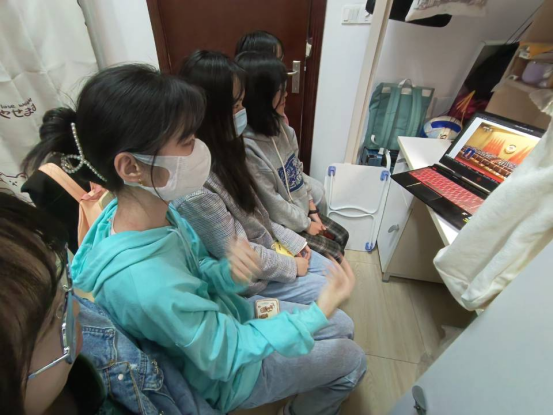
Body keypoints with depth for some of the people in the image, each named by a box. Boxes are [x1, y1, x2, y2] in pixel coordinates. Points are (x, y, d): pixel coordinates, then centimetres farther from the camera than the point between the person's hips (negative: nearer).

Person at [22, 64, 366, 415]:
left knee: (343, 330, 22)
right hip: (221, 374, -5)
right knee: (352, 359, 14)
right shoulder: (145, 282, -41)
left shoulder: (156, 210, -19)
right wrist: (320, 311, -22)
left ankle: (304, 385, 52)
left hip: (226, 317, 6)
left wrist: (229, 271, -27)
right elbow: (228, 354, -26)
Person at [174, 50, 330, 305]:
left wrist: (291, 240, 2)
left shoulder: (218, 151, -7)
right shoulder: (196, 190, -35)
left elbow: (253, 214, 3)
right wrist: (290, 266, -11)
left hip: (265, 245, 7)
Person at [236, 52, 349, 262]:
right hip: (280, 225, -8)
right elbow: (271, 202, -24)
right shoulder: (247, 147, -30)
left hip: (301, 208, 8)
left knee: (341, 236, 16)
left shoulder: (277, 124, -2)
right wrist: (306, 225, -10)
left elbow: (297, 169, 6)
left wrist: (312, 209, 4)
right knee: (333, 254, 0)